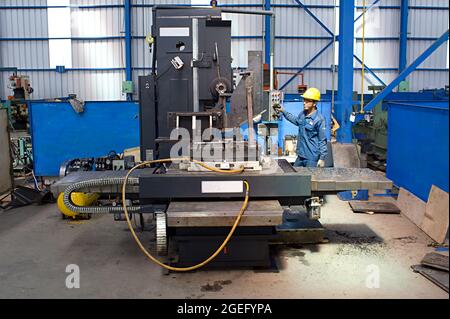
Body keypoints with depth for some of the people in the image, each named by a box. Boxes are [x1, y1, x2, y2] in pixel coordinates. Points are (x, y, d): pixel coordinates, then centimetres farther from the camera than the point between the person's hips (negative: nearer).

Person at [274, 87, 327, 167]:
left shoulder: (319, 119, -18)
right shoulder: (303, 114, 4)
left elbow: (322, 140, -14)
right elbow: (296, 121, 29)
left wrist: (322, 158, -13)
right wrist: (283, 111, 24)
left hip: (312, 158, -8)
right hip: (301, 155, 8)